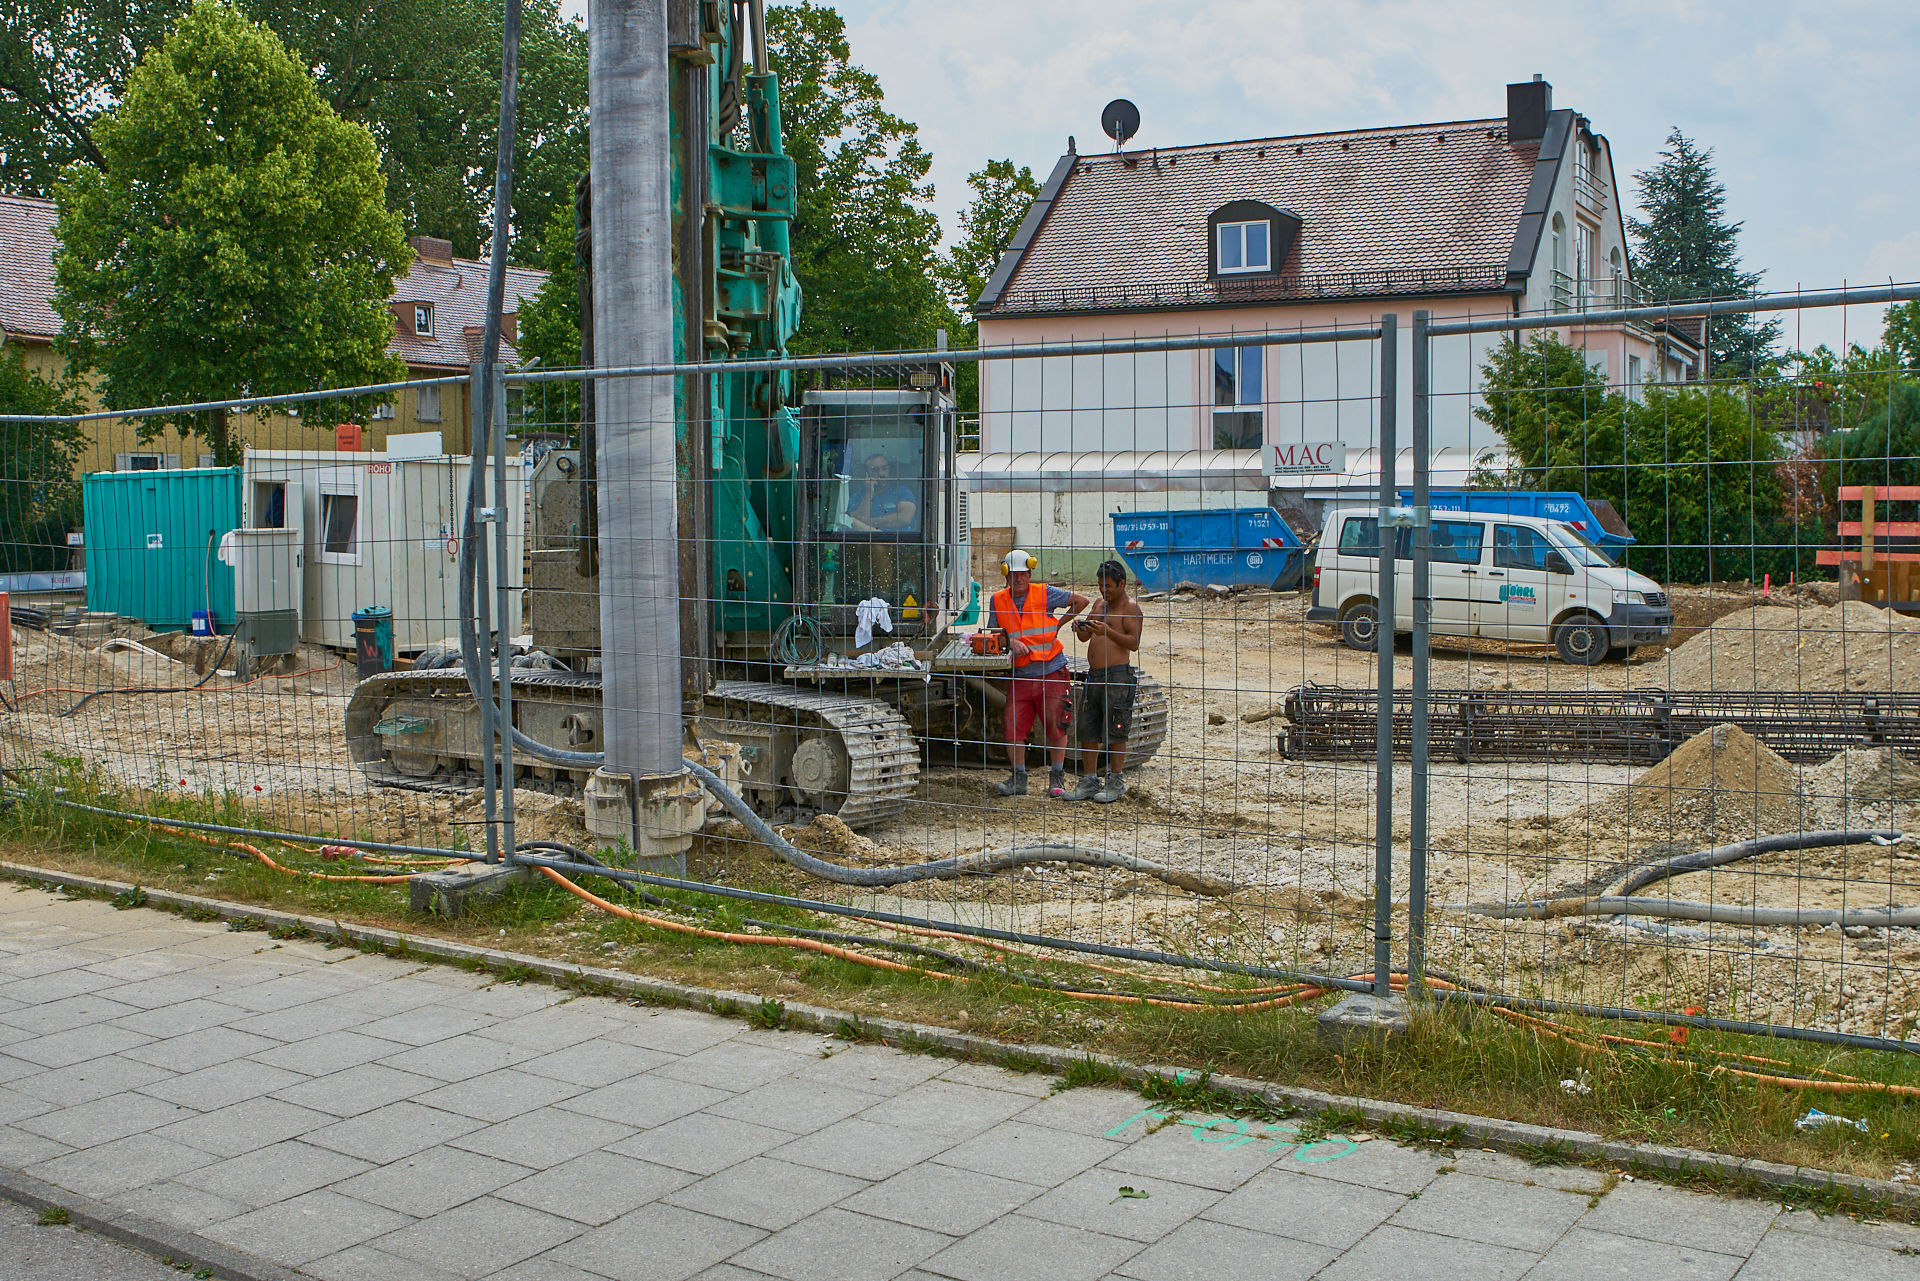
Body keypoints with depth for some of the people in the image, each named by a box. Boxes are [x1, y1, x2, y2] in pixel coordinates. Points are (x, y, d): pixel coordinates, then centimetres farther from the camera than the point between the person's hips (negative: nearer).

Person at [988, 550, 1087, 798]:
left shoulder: (1044, 593, -4)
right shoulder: (998, 600, 4)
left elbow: (1081, 600, 4)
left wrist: (1058, 625, 4)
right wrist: (1011, 642, -11)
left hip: (1052, 670, -3)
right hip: (1021, 674, 3)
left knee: (1055, 723, -2)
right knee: (1012, 726, -2)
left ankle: (1057, 778, 11)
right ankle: (1018, 779, 11)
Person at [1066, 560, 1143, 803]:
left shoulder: (1130, 608, -5)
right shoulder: (1100, 604, 19)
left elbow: (1134, 643, -15)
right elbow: (1086, 637, 21)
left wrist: (1107, 632, -27)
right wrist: (1081, 630, -2)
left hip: (1117, 675, -8)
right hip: (1093, 674, 8)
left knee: (1114, 732, -4)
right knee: (1087, 731, 7)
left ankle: (1115, 782, 4)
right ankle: (1089, 781, 14)